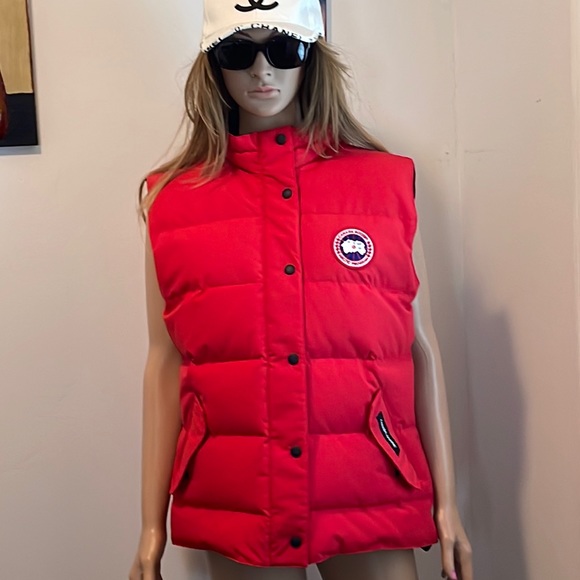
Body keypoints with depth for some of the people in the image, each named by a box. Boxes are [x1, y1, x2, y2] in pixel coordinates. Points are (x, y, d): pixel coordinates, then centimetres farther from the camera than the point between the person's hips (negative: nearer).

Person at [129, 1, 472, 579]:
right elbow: (165, 363, 2)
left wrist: (446, 504, 3)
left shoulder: (388, 183, 0)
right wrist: (152, 525, 2)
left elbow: (421, 349, 2)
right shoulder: (172, 198, 1)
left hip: (373, 502, 0)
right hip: (233, 509, 1)